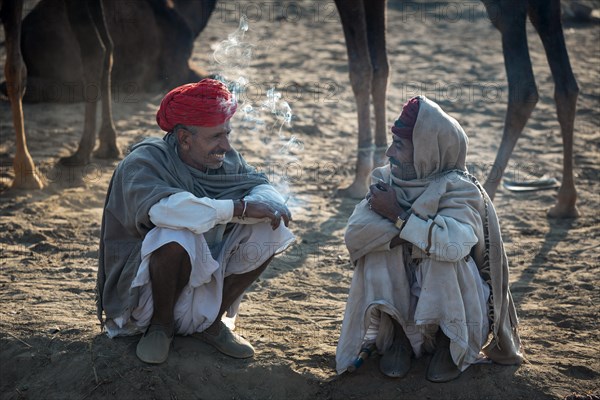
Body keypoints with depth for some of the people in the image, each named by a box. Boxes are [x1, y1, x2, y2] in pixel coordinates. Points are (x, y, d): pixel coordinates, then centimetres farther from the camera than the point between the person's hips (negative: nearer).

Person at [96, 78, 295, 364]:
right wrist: (238, 208, -37)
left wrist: (264, 203, -26)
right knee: (176, 236, -37)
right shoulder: (145, 162, -21)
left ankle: (212, 321, 2)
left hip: (206, 273, 6)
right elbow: (160, 207, -39)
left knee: (268, 229, -10)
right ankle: (161, 325, -9)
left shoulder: (226, 160, -1)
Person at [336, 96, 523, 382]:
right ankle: (396, 335, -5)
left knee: (445, 255, -32)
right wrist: (416, 227, -29)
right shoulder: (386, 181, -6)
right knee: (383, 239, -21)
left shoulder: (458, 190, -20)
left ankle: (454, 344, -9)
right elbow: (354, 235, -20)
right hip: (399, 300, 4)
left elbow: (455, 243, -41)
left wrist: (399, 216, -30)